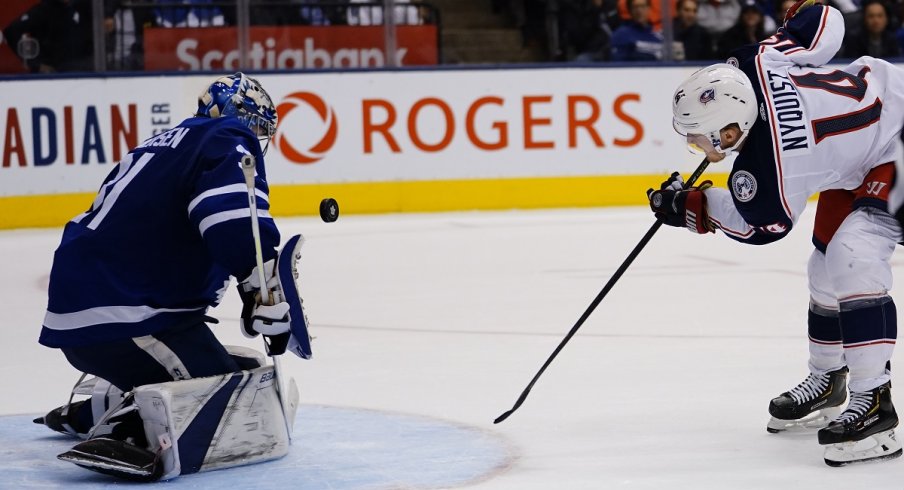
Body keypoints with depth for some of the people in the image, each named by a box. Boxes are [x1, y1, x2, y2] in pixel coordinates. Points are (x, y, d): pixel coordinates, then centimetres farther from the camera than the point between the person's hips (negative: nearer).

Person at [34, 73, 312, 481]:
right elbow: (239, 227, -20)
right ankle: (133, 438, -34)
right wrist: (271, 294, -18)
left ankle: (90, 411, 32)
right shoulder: (230, 141, -1)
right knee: (256, 410, -17)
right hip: (124, 322, -9)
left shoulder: (160, 146, 25)